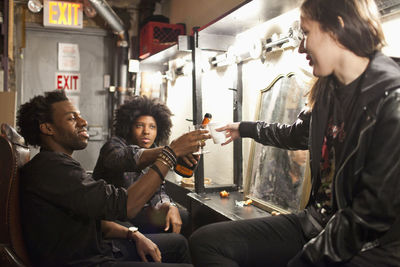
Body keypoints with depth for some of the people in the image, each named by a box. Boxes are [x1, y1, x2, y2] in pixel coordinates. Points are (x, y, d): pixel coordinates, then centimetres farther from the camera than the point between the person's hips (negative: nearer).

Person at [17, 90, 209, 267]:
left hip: (94, 250, 10)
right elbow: (122, 206, -30)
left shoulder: (60, 163, 13)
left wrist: (133, 235, 2)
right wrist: (171, 152, -26)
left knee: (177, 243, 14)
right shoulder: (51, 167, -22)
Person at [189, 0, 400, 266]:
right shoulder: (328, 91, 7)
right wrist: (245, 128, 39)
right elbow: (297, 134, 26)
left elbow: (377, 212, -20)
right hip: (318, 223, 7)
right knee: (205, 240, -3)